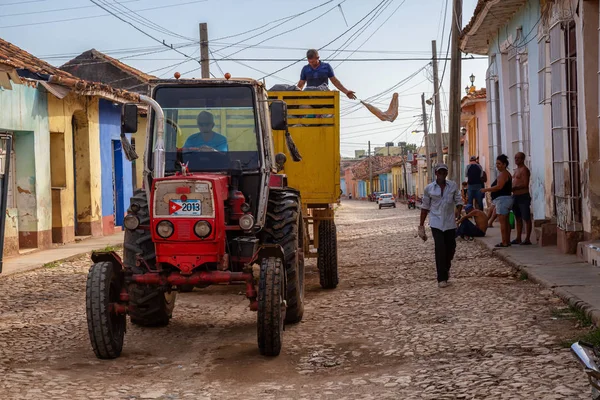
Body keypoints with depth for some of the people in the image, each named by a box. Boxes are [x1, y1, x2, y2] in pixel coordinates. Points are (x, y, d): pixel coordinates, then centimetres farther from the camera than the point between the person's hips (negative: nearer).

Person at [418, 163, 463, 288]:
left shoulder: (453, 186, 2)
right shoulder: (429, 188, 0)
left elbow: (459, 201, 6)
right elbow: (425, 207, 7)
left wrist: (458, 211, -17)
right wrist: (421, 225, 7)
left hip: (450, 222, 2)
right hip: (436, 222, -2)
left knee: (451, 247, 11)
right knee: (440, 249, -11)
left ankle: (446, 268, 42)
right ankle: (442, 278, -5)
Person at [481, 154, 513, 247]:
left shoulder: (503, 174, -14)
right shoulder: (507, 174, 19)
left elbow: (499, 186, -25)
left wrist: (486, 189, -17)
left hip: (502, 199, -11)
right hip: (507, 198, 11)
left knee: (502, 222, -10)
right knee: (506, 221, 12)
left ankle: (504, 242, -11)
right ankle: (507, 241, 14)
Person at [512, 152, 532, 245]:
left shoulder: (524, 170, -11)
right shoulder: (517, 170, 19)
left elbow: (525, 184, -20)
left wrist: (514, 188, -23)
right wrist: (511, 188, 11)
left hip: (523, 196, -10)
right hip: (515, 196, 10)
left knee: (526, 218, -5)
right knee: (518, 218, 13)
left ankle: (527, 239, -3)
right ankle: (518, 239, 18)